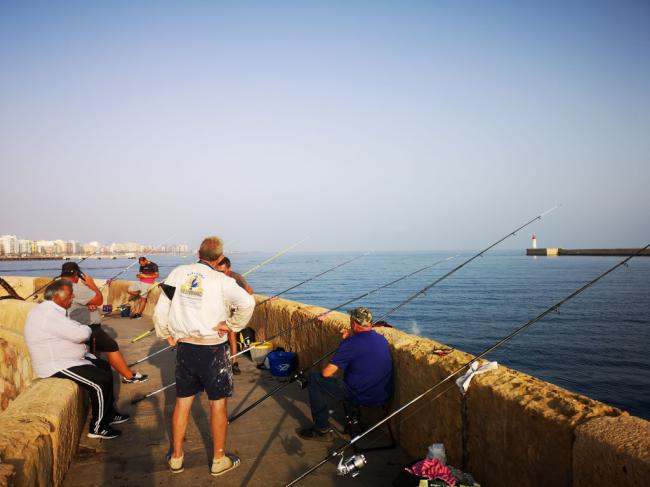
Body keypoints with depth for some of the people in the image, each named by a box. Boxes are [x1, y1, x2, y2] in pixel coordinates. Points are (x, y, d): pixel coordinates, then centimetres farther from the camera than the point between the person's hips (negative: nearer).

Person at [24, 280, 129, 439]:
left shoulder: (51, 310, 10)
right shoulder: (48, 314, -25)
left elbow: (72, 332, 15)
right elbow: (81, 334, -31)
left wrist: (83, 331, -6)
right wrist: (88, 330, -8)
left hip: (67, 358, 11)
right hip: (57, 366, -11)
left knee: (105, 367, 16)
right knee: (102, 381, -16)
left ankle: (109, 414, 23)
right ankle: (98, 428, -2)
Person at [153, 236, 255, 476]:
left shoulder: (178, 273, 0)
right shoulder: (221, 281, -13)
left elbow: (160, 310, 2)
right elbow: (247, 303, -28)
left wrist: (166, 334, 14)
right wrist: (231, 325, -14)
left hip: (184, 346, 4)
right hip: (213, 350, -4)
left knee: (182, 401, 17)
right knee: (218, 403, 10)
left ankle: (176, 457, 30)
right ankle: (219, 460, 22)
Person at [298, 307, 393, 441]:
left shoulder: (351, 343, -19)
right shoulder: (382, 340, 3)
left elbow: (326, 373, -17)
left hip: (362, 397, -8)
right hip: (384, 398, 8)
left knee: (314, 378, 2)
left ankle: (322, 430, 7)